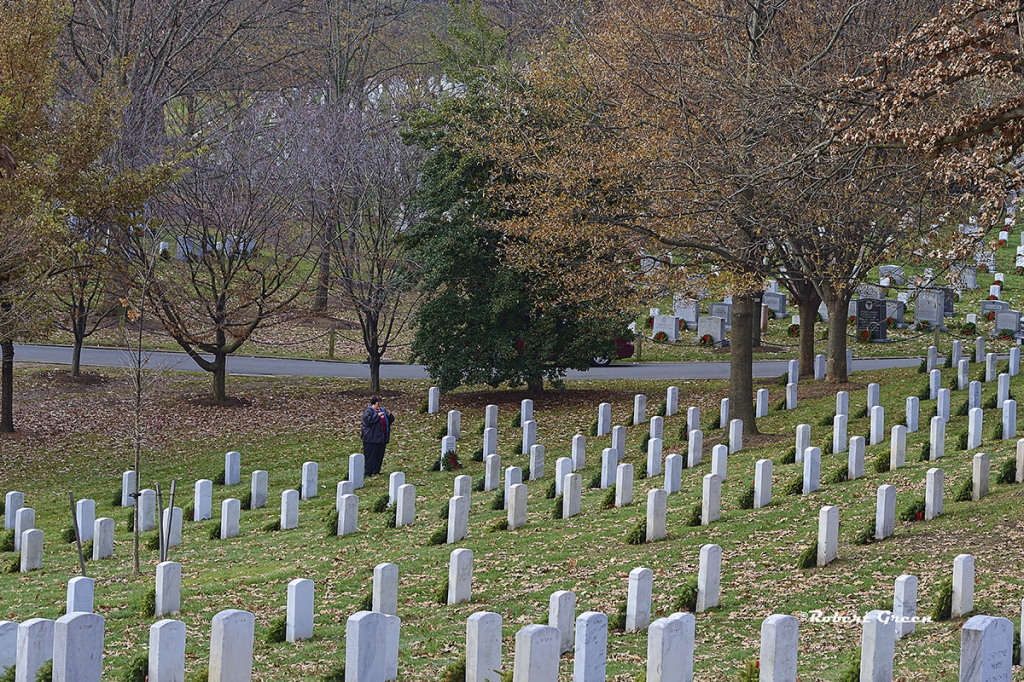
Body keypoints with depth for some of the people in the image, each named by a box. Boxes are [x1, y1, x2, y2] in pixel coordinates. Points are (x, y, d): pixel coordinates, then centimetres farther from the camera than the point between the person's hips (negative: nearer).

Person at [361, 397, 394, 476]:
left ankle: (376, 471, 21)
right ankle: (368, 473, 0)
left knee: (379, 456, 11)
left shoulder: (383, 410, 13)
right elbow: (367, 420, -24)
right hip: (371, 439, -7)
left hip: (381, 439, 7)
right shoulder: (368, 411, -7)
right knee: (370, 456, -5)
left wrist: (389, 415, -4)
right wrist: (377, 415, -23)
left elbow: (391, 420, 18)